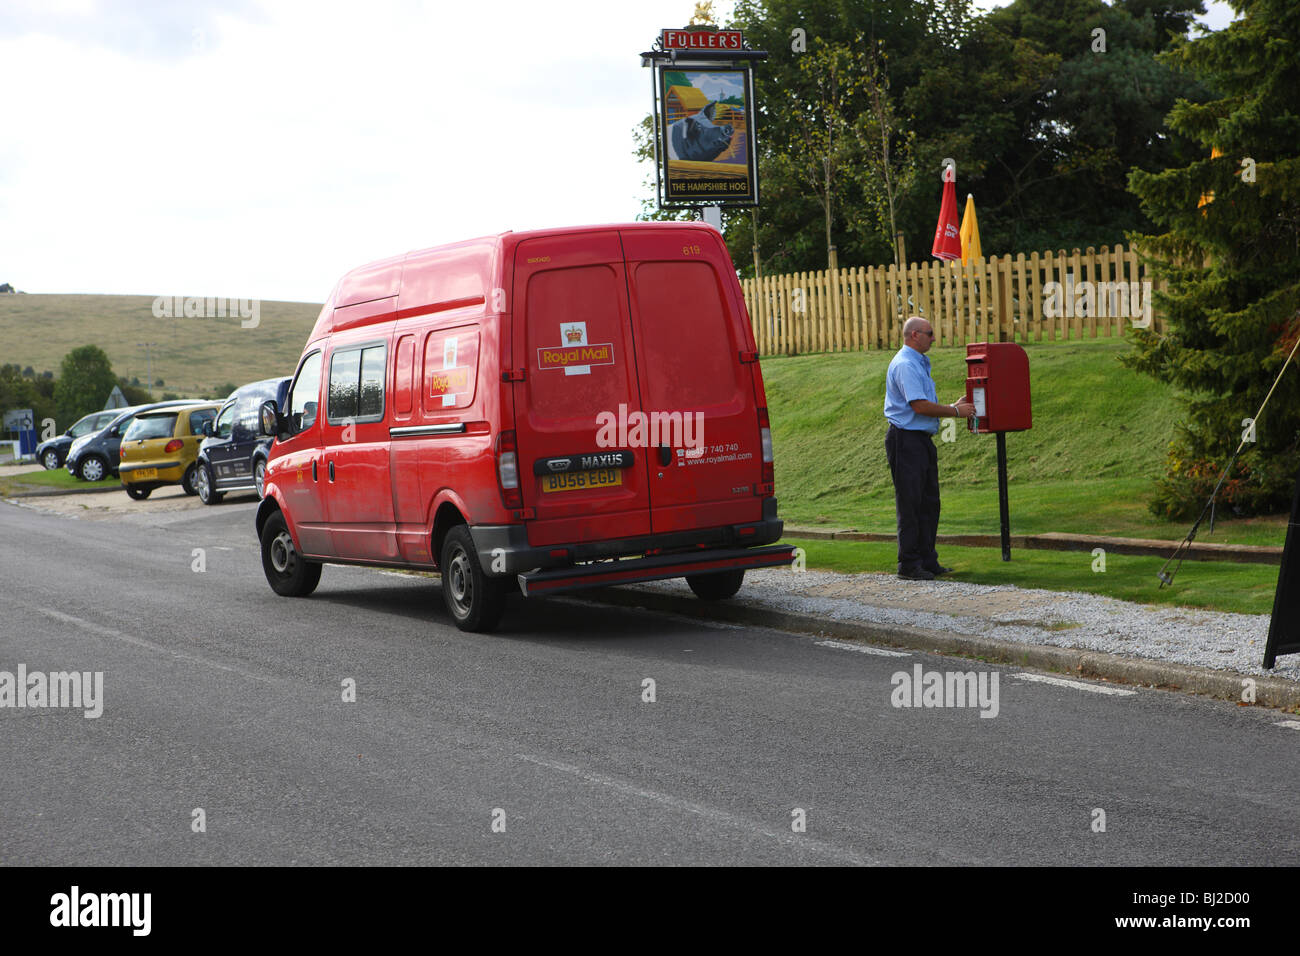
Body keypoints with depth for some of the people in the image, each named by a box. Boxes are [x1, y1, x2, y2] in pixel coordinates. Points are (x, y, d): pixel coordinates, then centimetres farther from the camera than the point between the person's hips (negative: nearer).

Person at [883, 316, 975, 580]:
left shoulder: (918, 363, 20)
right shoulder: (904, 365, -14)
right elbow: (920, 406, -20)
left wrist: (952, 407, 12)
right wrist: (955, 412, -10)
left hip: (922, 440, 10)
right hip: (906, 440, -10)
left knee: (929, 502, 11)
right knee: (910, 504, -7)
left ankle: (927, 560, 17)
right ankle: (909, 564, -3)